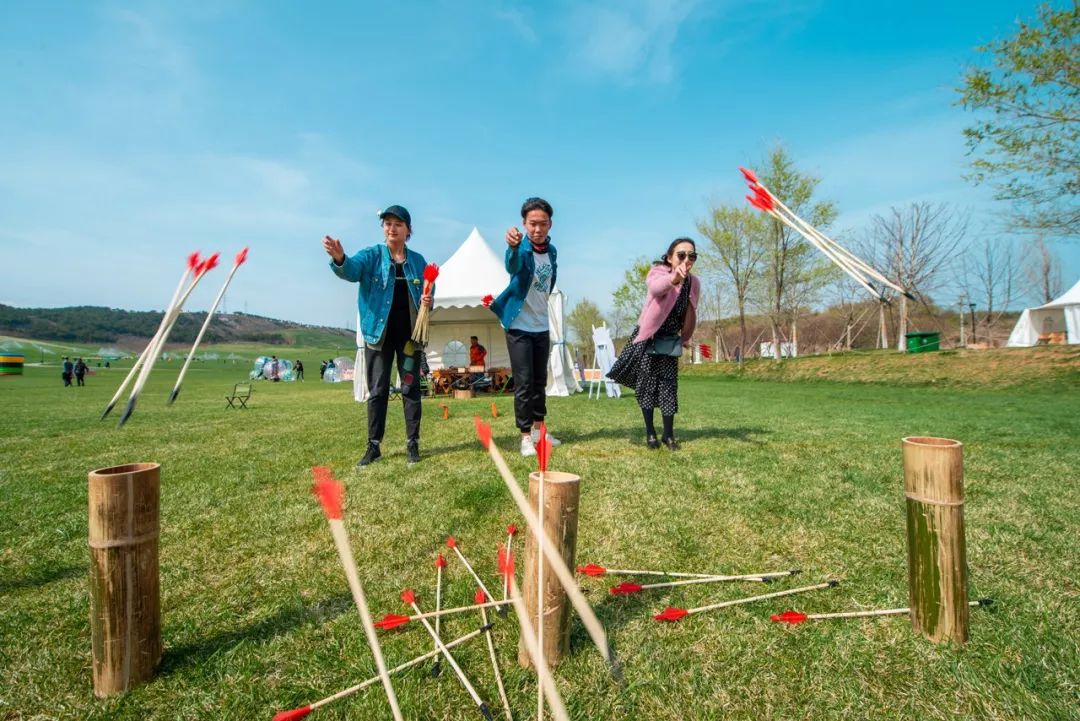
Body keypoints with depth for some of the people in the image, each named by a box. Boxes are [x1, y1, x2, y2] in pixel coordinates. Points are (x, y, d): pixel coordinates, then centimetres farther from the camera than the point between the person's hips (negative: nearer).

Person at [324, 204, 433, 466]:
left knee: (410, 388, 4)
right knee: (377, 390, 3)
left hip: (409, 334, 1)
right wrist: (339, 259, -46)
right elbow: (352, 270, -23)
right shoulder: (372, 255, 0)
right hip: (378, 332, -1)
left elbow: (427, 296, 16)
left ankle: (412, 443, 12)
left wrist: (428, 302, -8)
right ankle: (374, 445, 11)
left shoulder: (418, 261, 8)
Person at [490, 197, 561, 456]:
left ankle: (538, 429, 26)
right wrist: (513, 247, -64)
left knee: (540, 381, 14)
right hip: (519, 326, -6)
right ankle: (525, 436, 5)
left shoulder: (552, 251, 2)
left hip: (542, 326, 6)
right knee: (523, 383, -4)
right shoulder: (522, 249, -18)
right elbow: (513, 266, -43)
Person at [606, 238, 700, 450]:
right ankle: (650, 433, 11)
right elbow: (656, 287, -46)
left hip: (670, 341, 4)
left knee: (669, 386, 0)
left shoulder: (694, 283, -2)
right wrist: (673, 279, -67)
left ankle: (668, 434, 11)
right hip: (647, 339, -4)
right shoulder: (658, 273, -19)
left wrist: (685, 339, 17)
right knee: (647, 384, -1)